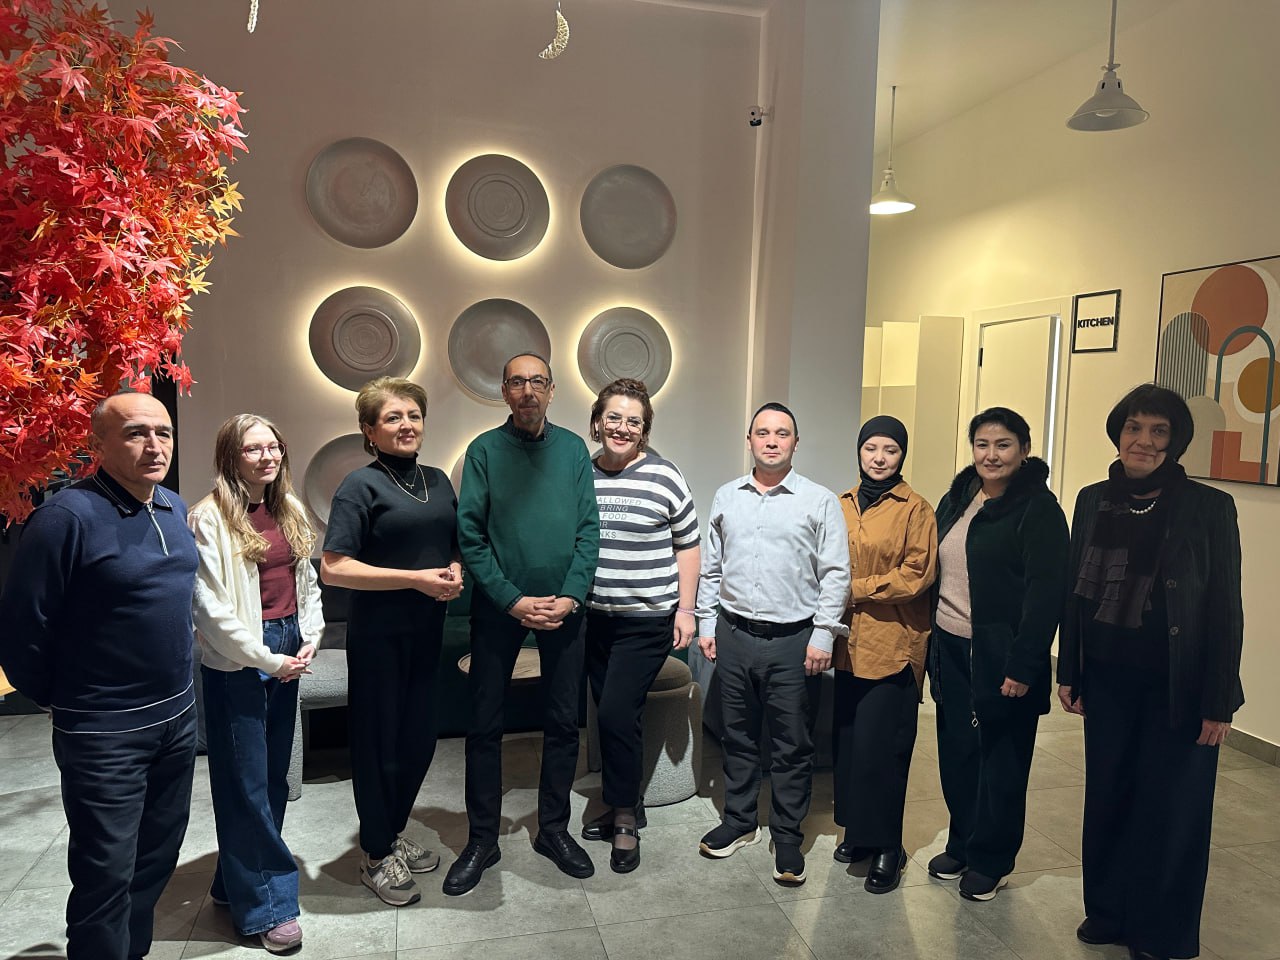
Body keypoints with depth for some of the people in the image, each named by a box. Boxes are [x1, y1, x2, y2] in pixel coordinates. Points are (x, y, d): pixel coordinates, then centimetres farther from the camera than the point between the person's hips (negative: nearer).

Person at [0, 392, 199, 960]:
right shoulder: (67, 517, -19)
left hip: (178, 715, 7)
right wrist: (57, 699, 0)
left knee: (158, 858, 20)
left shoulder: (176, 508, 4)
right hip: (104, 732, -7)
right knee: (108, 876, 7)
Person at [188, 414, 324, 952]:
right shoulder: (210, 516, -12)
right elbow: (211, 606, -15)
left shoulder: (290, 509, 7)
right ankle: (265, 906, 16)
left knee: (274, 774, 15)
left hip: (287, 653, 7)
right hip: (237, 660, -6)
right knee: (247, 782, 4)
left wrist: (311, 638, 1)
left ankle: (237, 881, 33)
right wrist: (266, 659, -12)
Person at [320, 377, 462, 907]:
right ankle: (377, 856, 27)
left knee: (420, 738, 16)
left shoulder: (437, 480, 8)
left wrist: (455, 572, -4)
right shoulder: (361, 485, -11)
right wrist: (416, 578, -21)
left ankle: (395, 832, 38)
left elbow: (455, 547, 19)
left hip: (427, 630, 6)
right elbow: (333, 568, -18)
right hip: (378, 635, -6)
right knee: (379, 741, 8)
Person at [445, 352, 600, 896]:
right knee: (485, 725, 6)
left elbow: (589, 530, 1)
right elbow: (470, 535, -7)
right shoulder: (485, 450, -3)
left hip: (563, 606, 2)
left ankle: (554, 829, 28)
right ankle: (482, 840, 22)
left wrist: (569, 596, -11)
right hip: (499, 606, -2)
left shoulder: (573, 449, 3)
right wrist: (514, 601, -13)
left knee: (563, 723, 10)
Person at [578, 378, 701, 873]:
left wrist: (685, 610, -5)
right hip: (594, 617, 5)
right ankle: (624, 807, 30)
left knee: (617, 713, -8)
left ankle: (624, 821, 11)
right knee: (610, 715, 12)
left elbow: (687, 546, -2)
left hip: (647, 619, -4)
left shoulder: (663, 477, -8)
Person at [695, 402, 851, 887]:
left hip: (793, 641, -3)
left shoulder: (820, 501, -3)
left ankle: (788, 839, 21)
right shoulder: (726, 497, 8)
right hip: (734, 635, 3)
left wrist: (823, 635, -9)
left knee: (793, 746, 6)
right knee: (738, 737, 15)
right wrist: (706, 624, 9)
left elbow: (835, 574, -4)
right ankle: (739, 821, 32)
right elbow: (711, 568, 13)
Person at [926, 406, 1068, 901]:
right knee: (956, 753, 13)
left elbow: (1046, 593, -15)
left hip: (1001, 656, -6)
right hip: (951, 650, 6)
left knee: (1001, 761, 9)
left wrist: (1023, 666, -19)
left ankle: (990, 860, 25)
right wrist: (930, 644, 11)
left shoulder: (1038, 508, -11)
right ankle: (961, 845, 32)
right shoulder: (955, 500, 9)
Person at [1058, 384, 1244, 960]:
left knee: (1169, 810, 8)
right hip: (1106, 683, 4)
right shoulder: (1094, 501, 1)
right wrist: (1068, 673, 6)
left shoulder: (1209, 508, -10)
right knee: (1107, 798, 14)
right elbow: (1076, 591, 6)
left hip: (1177, 690, -3)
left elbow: (1225, 611, -9)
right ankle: (1107, 911, 34)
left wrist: (1218, 703, -10)